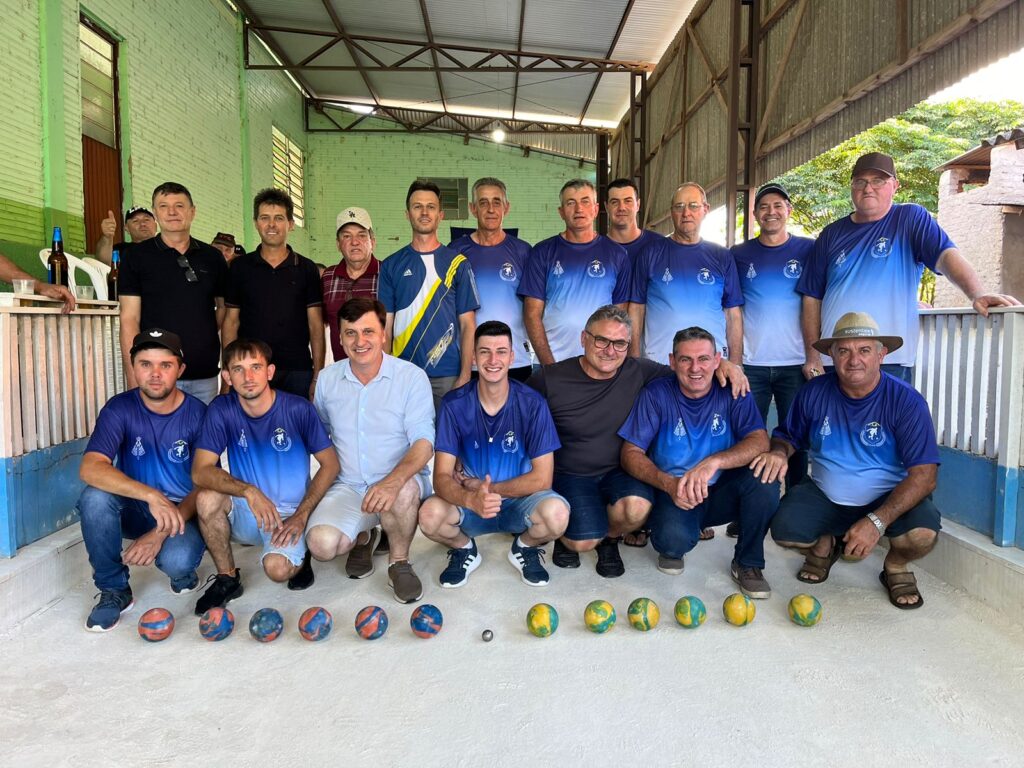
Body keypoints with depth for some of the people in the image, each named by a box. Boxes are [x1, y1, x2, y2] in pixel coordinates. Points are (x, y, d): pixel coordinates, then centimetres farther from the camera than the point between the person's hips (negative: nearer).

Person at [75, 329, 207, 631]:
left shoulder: (198, 415, -12)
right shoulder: (120, 409, -11)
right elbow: (90, 469, -26)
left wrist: (161, 533, -25)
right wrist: (151, 495, -40)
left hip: (183, 514, -2)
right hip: (134, 510, 2)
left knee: (176, 559, -33)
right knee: (95, 497, -30)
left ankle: (183, 571, 8)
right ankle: (114, 590, -9)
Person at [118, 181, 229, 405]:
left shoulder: (211, 257, 9)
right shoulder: (137, 256, 2)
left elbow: (224, 306, 19)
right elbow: (129, 319, -2)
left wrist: (205, 334, 3)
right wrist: (133, 377, -8)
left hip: (205, 375, 3)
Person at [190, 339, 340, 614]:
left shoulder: (298, 409, -12)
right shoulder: (221, 410, -8)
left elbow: (330, 463, -5)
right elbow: (200, 471, -15)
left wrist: (301, 515, -12)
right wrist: (248, 491, -32)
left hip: (290, 512, -2)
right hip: (246, 511, 3)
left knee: (277, 568, -28)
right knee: (207, 498, -27)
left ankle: (299, 555, 10)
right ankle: (227, 578, -4)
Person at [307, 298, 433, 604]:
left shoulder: (411, 377, -8)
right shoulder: (327, 379, 4)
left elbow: (423, 442, -16)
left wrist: (393, 481, -35)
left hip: (401, 482, -3)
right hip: (347, 486, 3)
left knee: (403, 491, -38)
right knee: (321, 544, -25)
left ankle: (400, 562, -7)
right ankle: (362, 537, 13)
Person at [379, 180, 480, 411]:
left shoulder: (457, 263, 4)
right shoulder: (391, 265, 8)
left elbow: (468, 325, 2)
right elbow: (385, 326, 7)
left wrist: (465, 376, -7)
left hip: (448, 375, -1)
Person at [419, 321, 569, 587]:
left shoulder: (532, 404, -13)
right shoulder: (454, 404, -11)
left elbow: (542, 478, -13)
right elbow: (442, 478, -16)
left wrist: (484, 487, -15)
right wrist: (471, 498, -37)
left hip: (520, 500, 0)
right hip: (469, 505, 1)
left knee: (556, 513, -33)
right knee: (430, 515, -31)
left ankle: (525, 548, 5)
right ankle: (465, 549, 6)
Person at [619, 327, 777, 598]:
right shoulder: (656, 394, -8)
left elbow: (760, 441, -18)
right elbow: (631, 453, -10)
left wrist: (714, 462, -37)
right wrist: (669, 484, -28)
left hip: (723, 492, 2)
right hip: (674, 493, -2)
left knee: (764, 477, -28)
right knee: (673, 538, -34)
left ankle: (748, 563, -5)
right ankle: (673, 548, 7)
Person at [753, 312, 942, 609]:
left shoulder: (906, 400, -16)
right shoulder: (814, 392, -7)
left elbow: (924, 475, -21)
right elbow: (788, 435, 9)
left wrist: (877, 521, -32)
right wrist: (778, 452, -18)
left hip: (890, 497, -2)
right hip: (824, 495, 2)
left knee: (922, 535, -32)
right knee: (783, 531, -24)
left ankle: (896, 566, 8)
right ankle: (824, 545, 16)